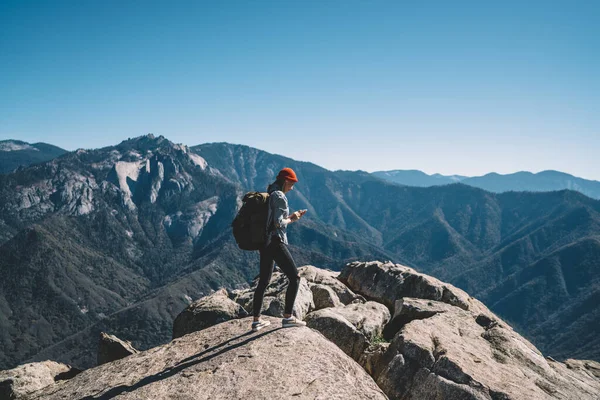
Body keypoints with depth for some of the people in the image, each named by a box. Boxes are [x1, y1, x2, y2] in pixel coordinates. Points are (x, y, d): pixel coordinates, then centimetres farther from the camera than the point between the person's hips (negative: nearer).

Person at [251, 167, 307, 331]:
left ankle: (256, 320, 19)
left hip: (264, 244, 9)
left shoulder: (267, 196, 16)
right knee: (294, 277, 0)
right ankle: (288, 317, 0)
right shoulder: (280, 197, -12)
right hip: (276, 243, -9)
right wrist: (291, 220, -2)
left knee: (263, 281, 14)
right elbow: (278, 223, -20)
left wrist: (292, 217, 16)